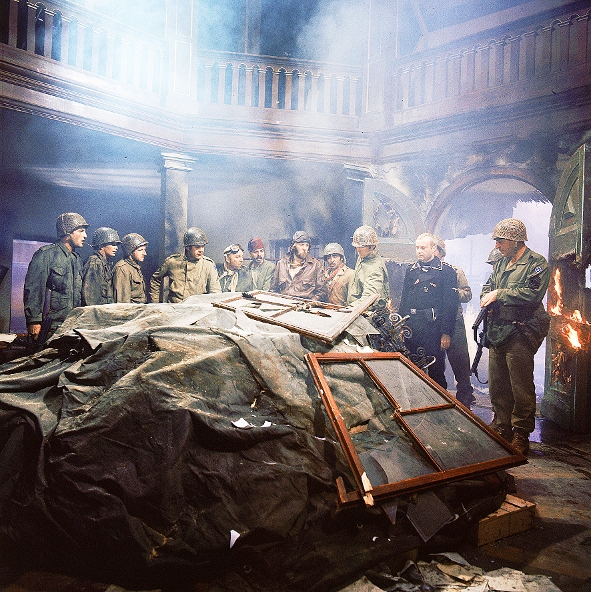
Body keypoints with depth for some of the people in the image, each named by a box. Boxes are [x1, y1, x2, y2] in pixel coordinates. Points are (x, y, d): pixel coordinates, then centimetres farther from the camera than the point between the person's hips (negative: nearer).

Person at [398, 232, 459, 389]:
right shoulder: (411, 269, 12)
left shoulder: (446, 271, -5)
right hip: (411, 326, 5)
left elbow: (451, 304, -8)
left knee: (436, 369, 1)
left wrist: (446, 333, -13)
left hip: (434, 327, -5)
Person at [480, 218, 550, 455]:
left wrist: (499, 294, -14)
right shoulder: (500, 263, 16)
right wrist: (487, 300, -1)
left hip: (521, 333, -8)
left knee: (521, 386, -2)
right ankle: (501, 428, 26)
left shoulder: (537, 264, -7)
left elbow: (532, 294, -21)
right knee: (497, 384, 13)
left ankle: (521, 435, 10)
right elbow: (487, 287, 22)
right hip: (497, 332, 8)